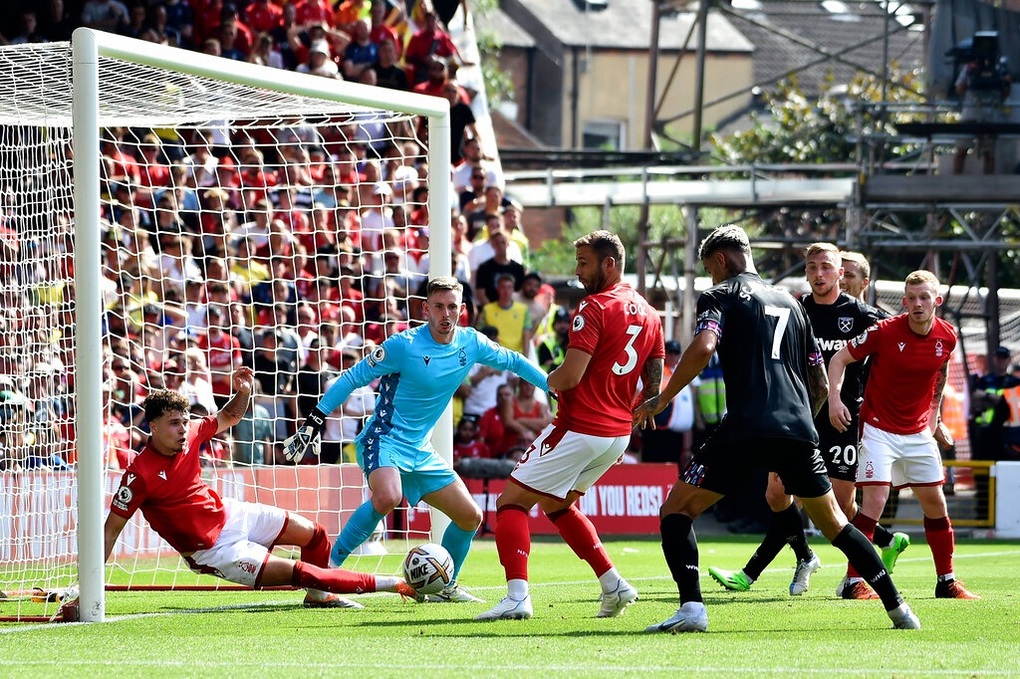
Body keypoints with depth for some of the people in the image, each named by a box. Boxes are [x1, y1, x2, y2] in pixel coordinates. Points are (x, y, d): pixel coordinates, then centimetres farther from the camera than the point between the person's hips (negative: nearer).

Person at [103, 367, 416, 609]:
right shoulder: (140, 474, -27)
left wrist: (243, 392, -12)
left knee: (315, 535, 11)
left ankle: (317, 594, 38)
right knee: (296, 572, -13)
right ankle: (391, 585, -7)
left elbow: (228, 418, 11)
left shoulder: (189, 433, -9)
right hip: (211, 550, -7)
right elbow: (112, 527, -21)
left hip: (229, 514, 7)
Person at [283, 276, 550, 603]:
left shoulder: (471, 343, 0)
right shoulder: (404, 345, -17)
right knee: (388, 497, -37)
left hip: (419, 451, 7)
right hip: (384, 439, -7)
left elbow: (512, 361, 19)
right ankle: (327, 568, -26)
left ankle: (444, 587, 28)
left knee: (470, 517, 8)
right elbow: (352, 378, -11)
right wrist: (314, 422, -16)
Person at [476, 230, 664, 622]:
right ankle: (613, 585, 18)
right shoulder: (648, 314, 11)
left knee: (512, 501, -2)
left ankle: (517, 596, -16)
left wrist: (549, 382, 0)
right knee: (556, 504, 27)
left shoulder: (594, 308, -14)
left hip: (579, 429, -8)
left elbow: (571, 375, -21)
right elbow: (654, 385, 15)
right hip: (617, 435, 9)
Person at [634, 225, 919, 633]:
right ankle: (897, 608, 14)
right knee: (834, 524, 19)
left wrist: (660, 401, -5)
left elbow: (702, 348, -14)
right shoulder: (791, 304, 25)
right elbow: (820, 385, 25)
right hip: (798, 429, 6)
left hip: (746, 428, -6)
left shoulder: (720, 295, 6)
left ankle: (691, 607, -17)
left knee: (676, 511, 2)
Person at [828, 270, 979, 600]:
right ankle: (853, 580, -10)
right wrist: (834, 398, -22)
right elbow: (839, 359, -9)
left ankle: (946, 581, 20)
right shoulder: (884, 331, -17)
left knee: (935, 503, 8)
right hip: (879, 429, -5)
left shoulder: (947, 337, -3)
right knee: (875, 501, -16)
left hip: (918, 432, 5)